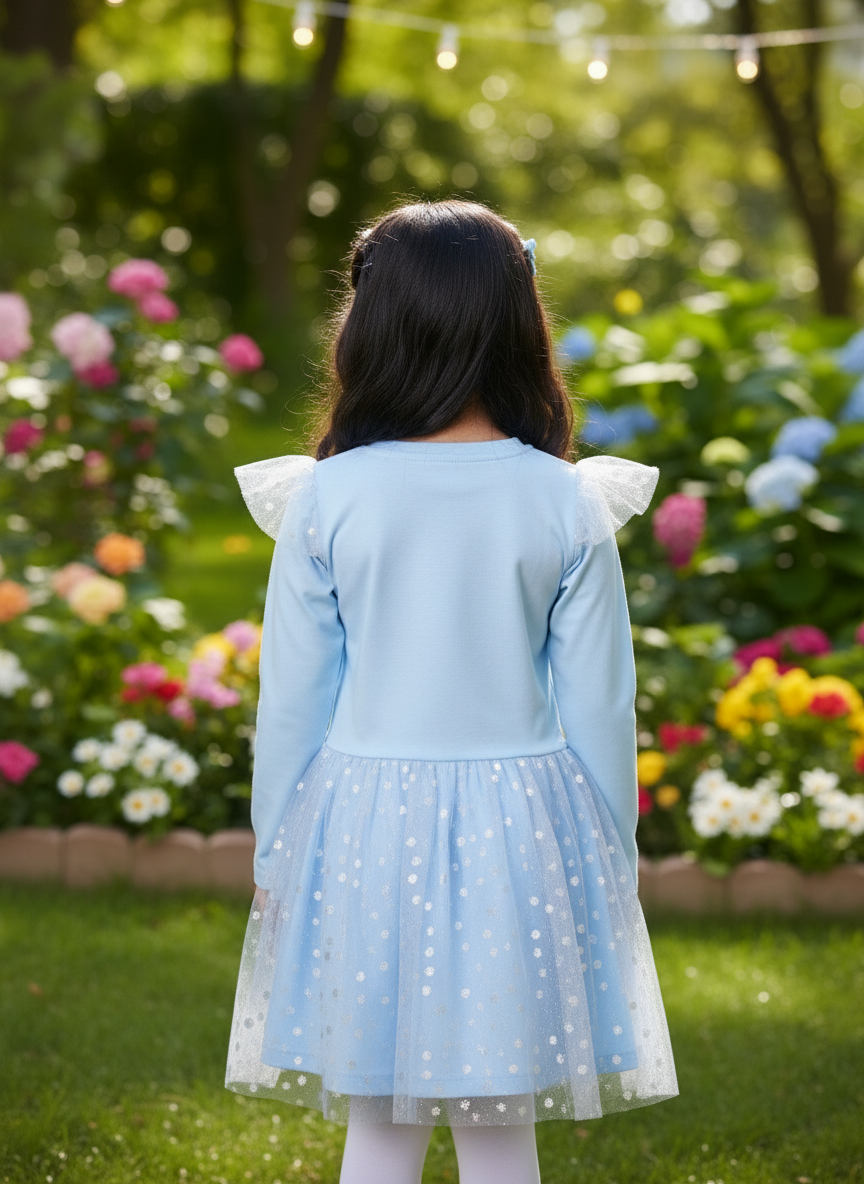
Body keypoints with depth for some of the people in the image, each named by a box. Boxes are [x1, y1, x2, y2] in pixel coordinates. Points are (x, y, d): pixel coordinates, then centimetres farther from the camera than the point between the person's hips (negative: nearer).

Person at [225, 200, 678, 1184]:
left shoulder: (325, 499, -8)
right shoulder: (568, 505, -7)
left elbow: (292, 698, -2)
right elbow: (598, 706, -2)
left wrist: (273, 851, 11)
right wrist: (612, 864, 11)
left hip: (363, 827, 0)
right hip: (520, 836, 0)